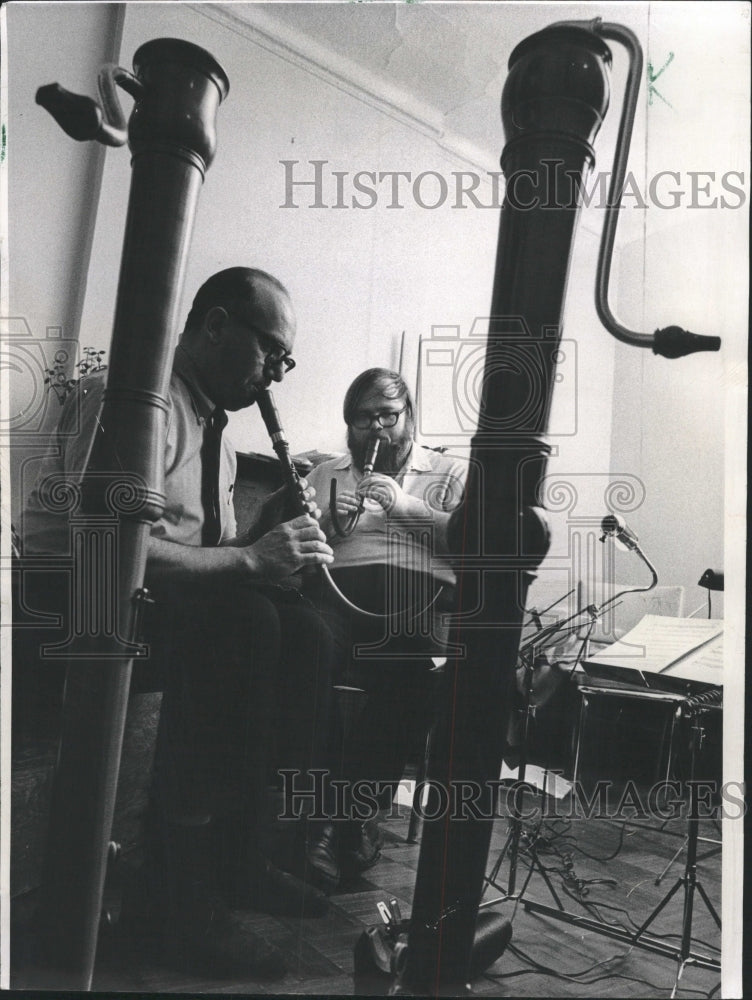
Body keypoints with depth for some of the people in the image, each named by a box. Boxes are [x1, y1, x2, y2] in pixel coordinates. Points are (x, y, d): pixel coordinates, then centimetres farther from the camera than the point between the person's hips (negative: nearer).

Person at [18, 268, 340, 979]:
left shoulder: (214, 423, 14)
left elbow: (209, 549, 15)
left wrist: (271, 533, -5)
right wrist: (250, 557, -27)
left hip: (164, 599, 9)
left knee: (302, 631, -12)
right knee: (241, 622, -32)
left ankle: (239, 857, -4)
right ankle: (183, 883, -20)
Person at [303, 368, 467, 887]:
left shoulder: (451, 473, 20)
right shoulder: (326, 474, 27)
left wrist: (404, 504, -6)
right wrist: (327, 524, -1)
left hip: (419, 598, -1)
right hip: (340, 590, 2)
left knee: (405, 673, -33)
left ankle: (345, 822, -17)